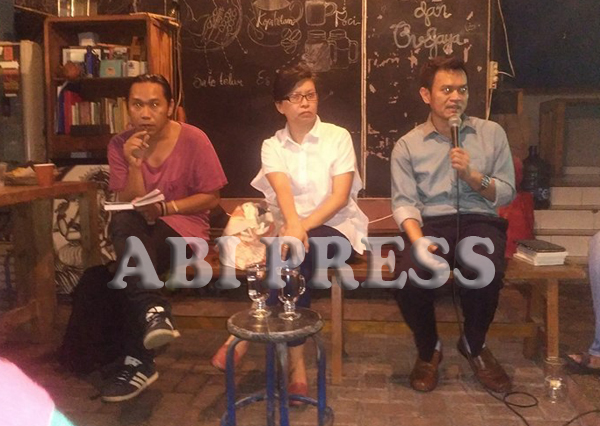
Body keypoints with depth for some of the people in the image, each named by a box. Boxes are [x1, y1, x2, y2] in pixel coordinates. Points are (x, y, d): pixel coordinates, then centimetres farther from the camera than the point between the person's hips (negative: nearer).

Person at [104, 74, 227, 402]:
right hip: (140, 232, 4)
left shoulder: (193, 139, -8)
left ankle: (138, 361, -23)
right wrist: (134, 165, -20)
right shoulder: (120, 145, 1)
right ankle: (152, 309, -36)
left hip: (184, 225, -3)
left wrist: (165, 208, -16)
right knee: (122, 222, -32)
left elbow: (210, 198, -5)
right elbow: (128, 205, -3)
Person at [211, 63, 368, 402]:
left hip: (334, 227, -1)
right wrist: (293, 225, -38)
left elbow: (340, 195, -11)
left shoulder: (338, 137, 1)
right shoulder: (272, 146, 6)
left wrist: (304, 226, -27)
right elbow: (282, 190, -15)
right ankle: (297, 364, -26)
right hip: (291, 226, 2)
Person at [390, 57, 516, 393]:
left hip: (480, 220, 1)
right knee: (410, 277, -31)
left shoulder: (492, 133, 10)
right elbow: (404, 201, -4)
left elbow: (507, 194, 8)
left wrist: (472, 176, -11)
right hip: (430, 224, 0)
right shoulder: (408, 145, 6)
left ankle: (475, 346, 1)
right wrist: (418, 240, -23)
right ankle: (429, 349, 2)